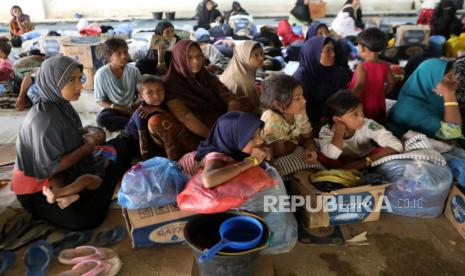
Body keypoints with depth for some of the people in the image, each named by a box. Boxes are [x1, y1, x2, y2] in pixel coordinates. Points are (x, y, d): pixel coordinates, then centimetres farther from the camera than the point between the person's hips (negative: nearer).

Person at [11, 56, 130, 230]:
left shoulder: (59, 104, -3)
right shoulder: (44, 119, -30)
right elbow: (51, 167, -27)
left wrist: (82, 132, -6)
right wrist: (88, 146, -19)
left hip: (61, 172, 8)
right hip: (39, 186, -8)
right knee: (86, 219, -20)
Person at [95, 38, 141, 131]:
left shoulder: (134, 71, -4)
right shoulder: (101, 74, -10)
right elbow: (101, 100, -4)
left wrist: (136, 104, -17)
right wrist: (118, 108, -20)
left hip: (131, 109, 1)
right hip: (114, 109, 0)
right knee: (101, 118, -35)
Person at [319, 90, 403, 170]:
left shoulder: (368, 125, -23)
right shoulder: (326, 131, -24)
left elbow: (396, 145, -32)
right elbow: (332, 155, -43)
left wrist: (365, 161, -40)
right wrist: (339, 129, -35)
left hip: (367, 165, 1)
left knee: (385, 149, -27)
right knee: (323, 157, -29)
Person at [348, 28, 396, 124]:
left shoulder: (362, 67, -21)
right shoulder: (385, 65, -3)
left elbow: (359, 86, -33)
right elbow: (391, 83, 7)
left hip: (362, 108, -6)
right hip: (379, 107, 6)